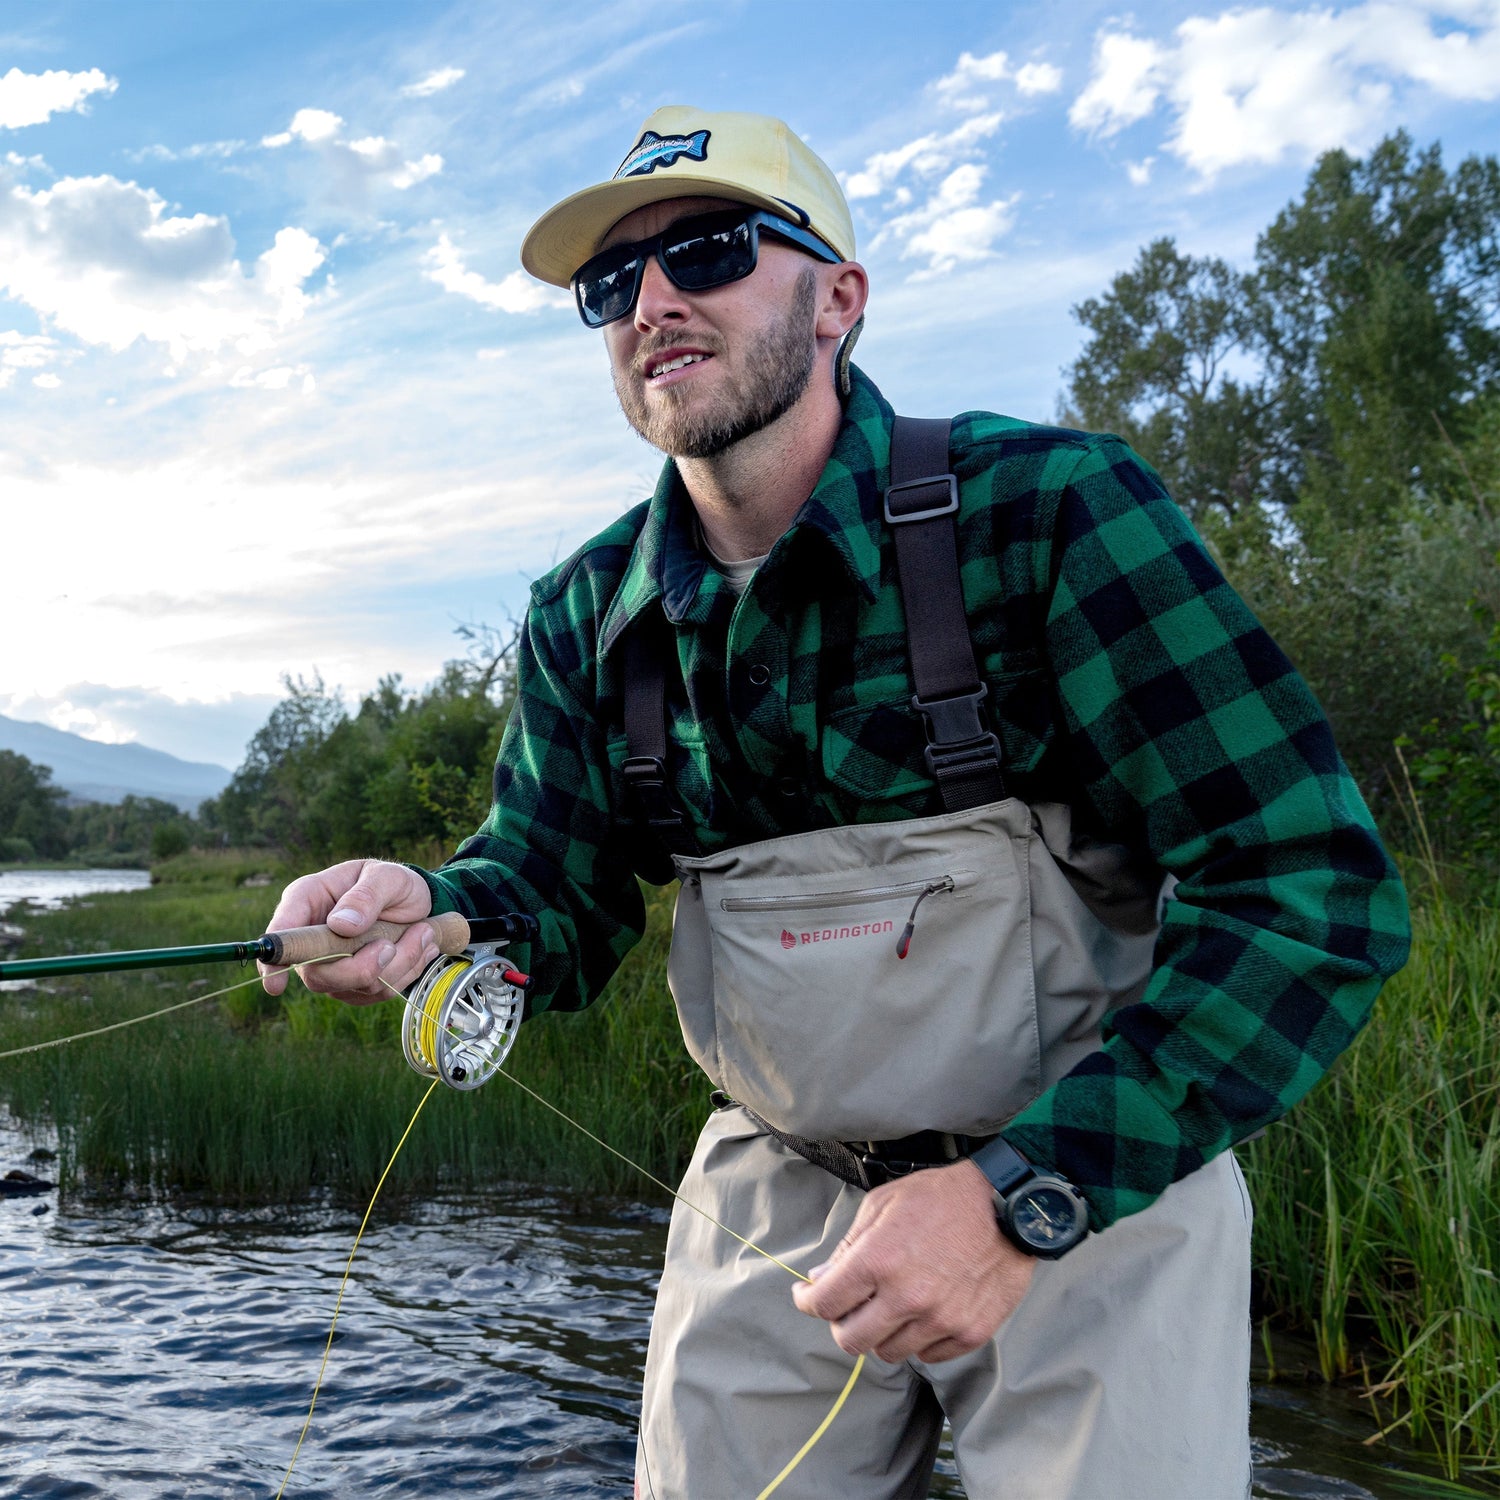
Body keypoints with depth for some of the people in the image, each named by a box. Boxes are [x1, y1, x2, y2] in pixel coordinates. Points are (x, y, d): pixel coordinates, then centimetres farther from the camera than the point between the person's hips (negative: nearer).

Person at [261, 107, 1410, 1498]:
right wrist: (426, 909, -23)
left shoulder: (1044, 507, -19)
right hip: (775, 1198, 5)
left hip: (1095, 1184, -3)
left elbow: (1315, 890, -22)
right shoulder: (586, 615, -1)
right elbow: (551, 893, 1)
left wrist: (1024, 1194, -28)